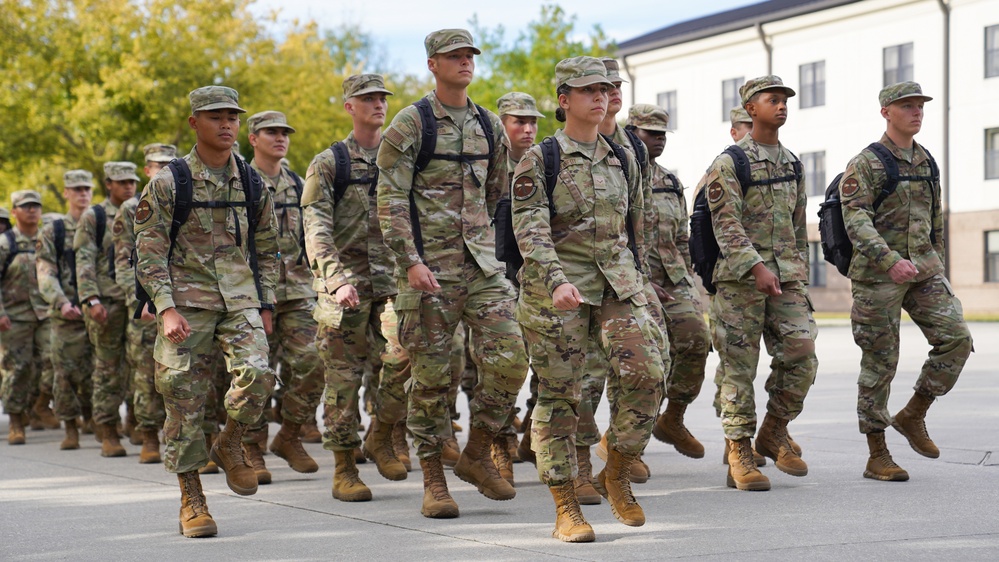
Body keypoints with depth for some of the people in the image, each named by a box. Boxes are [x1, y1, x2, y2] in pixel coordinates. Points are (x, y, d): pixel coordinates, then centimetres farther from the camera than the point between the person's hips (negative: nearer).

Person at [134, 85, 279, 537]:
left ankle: (230, 445, 10)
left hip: (241, 299, 3)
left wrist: (265, 304, 12)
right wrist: (166, 308, -13)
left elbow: (266, 249, 18)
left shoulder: (252, 183, 10)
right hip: (187, 301, -2)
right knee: (184, 396, -3)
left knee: (257, 373, -19)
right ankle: (191, 499, 8)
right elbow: (149, 250, -4)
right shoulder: (168, 183, -1)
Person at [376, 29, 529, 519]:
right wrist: (412, 260, -18)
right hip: (428, 267, -4)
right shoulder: (410, 125, -4)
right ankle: (433, 479, 11)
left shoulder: (489, 126, 12)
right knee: (431, 375, 1)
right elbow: (390, 199, -9)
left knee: (509, 359, -7)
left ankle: (477, 455, 11)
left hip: (482, 262, 5)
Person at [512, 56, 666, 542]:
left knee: (645, 372, -13)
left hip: (618, 283, 4)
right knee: (559, 394, -2)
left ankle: (616, 474, 8)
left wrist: (636, 280, 22)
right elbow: (530, 230, -15)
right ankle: (566, 509, 6)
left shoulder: (623, 160, 13)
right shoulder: (538, 162, -4)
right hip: (557, 287, -4)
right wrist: (557, 282, -29)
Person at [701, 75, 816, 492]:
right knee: (739, 364, -3)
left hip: (786, 276, 5)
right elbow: (727, 225, -14)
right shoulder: (729, 164, -4)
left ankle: (774, 432, 9)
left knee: (802, 346, -9)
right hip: (740, 277, -5)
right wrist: (756, 268, -25)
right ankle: (739, 455, 3)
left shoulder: (791, 163, 16)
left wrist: (799, 274, 19)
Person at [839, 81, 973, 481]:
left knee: (956, 339, -11)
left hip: (923, 270, 6)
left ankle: (913, 415, 8)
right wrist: (890, 261, -31)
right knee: (880, 363, -1)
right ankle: (877, 456, 7)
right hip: (877, 274, -6)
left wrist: (936, 266, 21)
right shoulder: (865, 165, -7)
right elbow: (856, 222, -19)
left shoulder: (926, 162, 13)